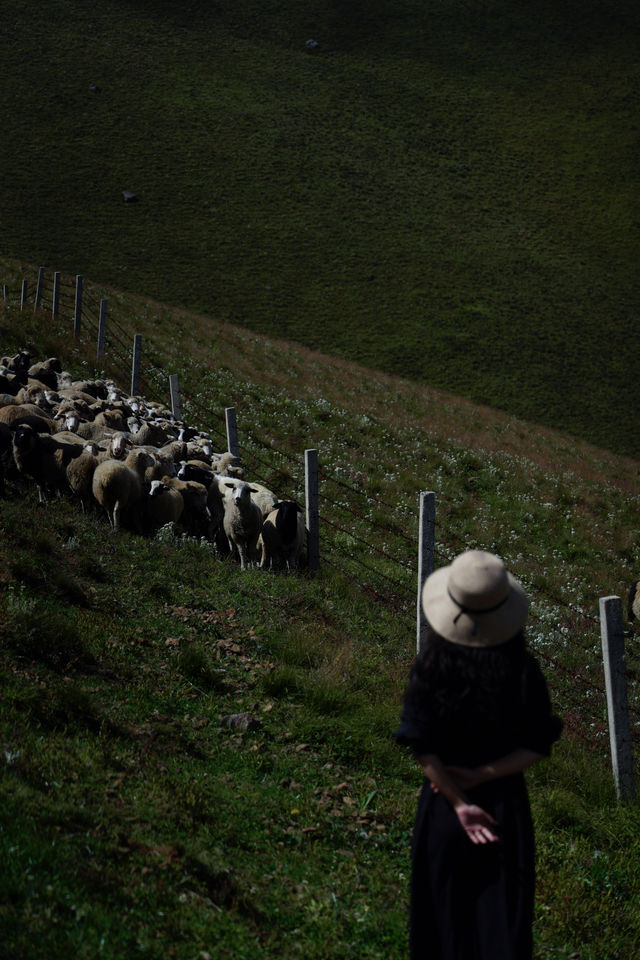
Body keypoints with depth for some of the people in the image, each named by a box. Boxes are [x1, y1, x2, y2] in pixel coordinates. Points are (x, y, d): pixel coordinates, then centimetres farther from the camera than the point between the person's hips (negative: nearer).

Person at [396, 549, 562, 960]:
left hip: (443, 805, 0)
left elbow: (423, 748, -13)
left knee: (444, 916, 17)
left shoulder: (430, 668, -14)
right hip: (507, 803, 0)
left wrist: (458, 801, -9)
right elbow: (537, 745, -10)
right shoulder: (523, 670, -13)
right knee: (504, 918, 11)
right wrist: (482, 775, -9)